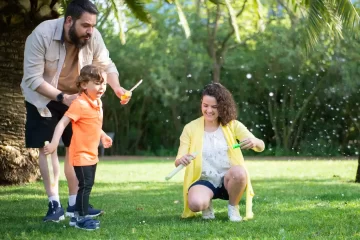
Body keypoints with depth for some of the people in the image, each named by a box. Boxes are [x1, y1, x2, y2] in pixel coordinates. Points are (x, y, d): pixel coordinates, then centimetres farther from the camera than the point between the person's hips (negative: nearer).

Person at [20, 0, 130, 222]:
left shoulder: (93, 37, -21)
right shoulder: (41, 35, -31)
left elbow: (106, 65, -8)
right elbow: (32, 78, -29)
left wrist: (117, 88, -27)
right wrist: (63, 97, -34)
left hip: (75, 98, 4)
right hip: (43, 98, -4)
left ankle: (74, 204, 11)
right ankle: (55, 204, -3)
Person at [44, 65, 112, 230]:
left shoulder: (98, 103, 8)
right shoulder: (79, 104, -21)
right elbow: (62, 123, -26)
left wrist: (103, 136, 31)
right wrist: (54, 143, -33)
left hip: (92, 154, 9)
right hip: (81, 154, -9)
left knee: (88, 185, 15)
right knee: (85, 185, -8)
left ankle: (78, 215, 26)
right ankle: (82, 218, 1)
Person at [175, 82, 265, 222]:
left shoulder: (233, 125, 0)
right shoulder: (191, 128, 0)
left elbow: (261, 147, -10)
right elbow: (178, 161, -6)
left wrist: (254, 142, -35)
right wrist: (182, 160, -32)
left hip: (228, 180, 1)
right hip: (204, 181, -1)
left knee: (239, 172, -35)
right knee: (195, 203, -35)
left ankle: (233, 206, -4)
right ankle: (207, 205, 5)